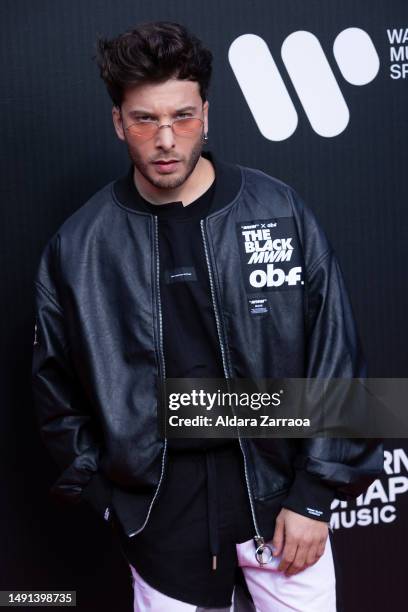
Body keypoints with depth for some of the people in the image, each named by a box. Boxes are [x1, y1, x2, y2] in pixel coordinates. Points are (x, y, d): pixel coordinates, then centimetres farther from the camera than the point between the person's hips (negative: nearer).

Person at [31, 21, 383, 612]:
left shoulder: (279, 211, -7)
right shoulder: (77, 245, -4)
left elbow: (333, 357, -5)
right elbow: (56, 386, 7)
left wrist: (314, 495, -6)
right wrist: (98, 487, 4)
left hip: (276, 478, 0)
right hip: (158, 500, 1)